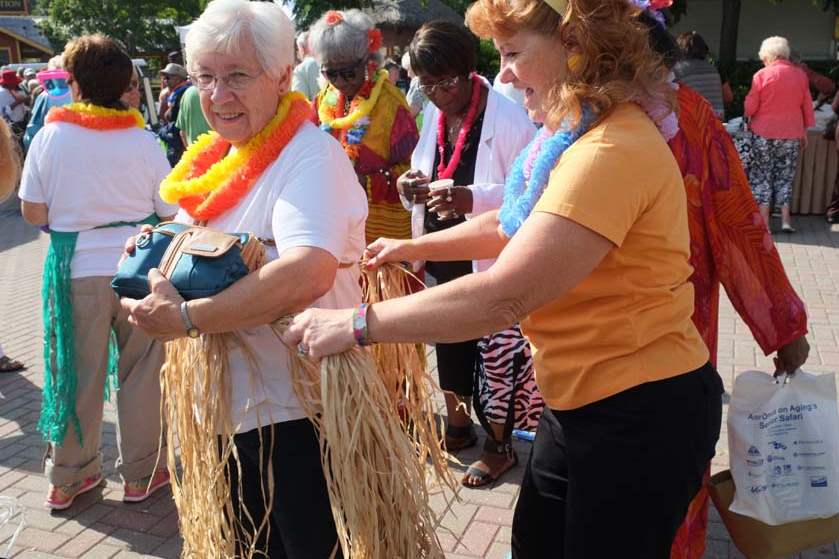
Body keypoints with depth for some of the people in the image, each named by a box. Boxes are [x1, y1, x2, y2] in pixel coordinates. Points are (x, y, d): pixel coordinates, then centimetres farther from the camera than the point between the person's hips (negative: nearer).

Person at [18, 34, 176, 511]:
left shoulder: (51, 135, -5)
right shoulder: (144, 141, -6)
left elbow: (33, 212, -2)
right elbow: (170, 213, -2)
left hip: (76, 271, 1)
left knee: (77, 375, 13)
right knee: (141, 372, 11)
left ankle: (67, 479, 26)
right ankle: (142, 474, 22)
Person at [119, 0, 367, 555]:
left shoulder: (309, 154, -18)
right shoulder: (217, 157, 9)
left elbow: (309, 272, -35)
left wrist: (185, 318, -30)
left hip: (298, 410, -8)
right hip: (231, 401, 8)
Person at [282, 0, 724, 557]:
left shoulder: (611, 152, -28)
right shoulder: (583, 135, 8)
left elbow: (503, 297, -31)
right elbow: (516, 225, 21)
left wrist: (355, 324, -24)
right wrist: (416, 246, 15)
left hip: (641, 413, -9)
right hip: (583, 401, 10)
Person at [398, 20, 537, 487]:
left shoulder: (509, 117, -15)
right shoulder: (434, 114, 8)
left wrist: (474, 198, -33)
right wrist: (411, 184, -8)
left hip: (492, 261, -7)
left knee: (496, 352, 3)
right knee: (448, 344, 17)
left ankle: (500, 446, 23)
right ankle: (458, 425, 38)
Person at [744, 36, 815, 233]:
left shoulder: (761, 75, -7)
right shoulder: (800, 74, 2)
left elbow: (750, 107, -7)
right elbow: (807, 107, 7)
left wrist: (750, 120, 15)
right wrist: (804, 132, 16)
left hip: (764, 133, -2)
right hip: (792, 134, 3)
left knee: (761, 175, 6)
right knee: (785, 175, 12)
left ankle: (763, 222, 4)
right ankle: (786, 219, 10)